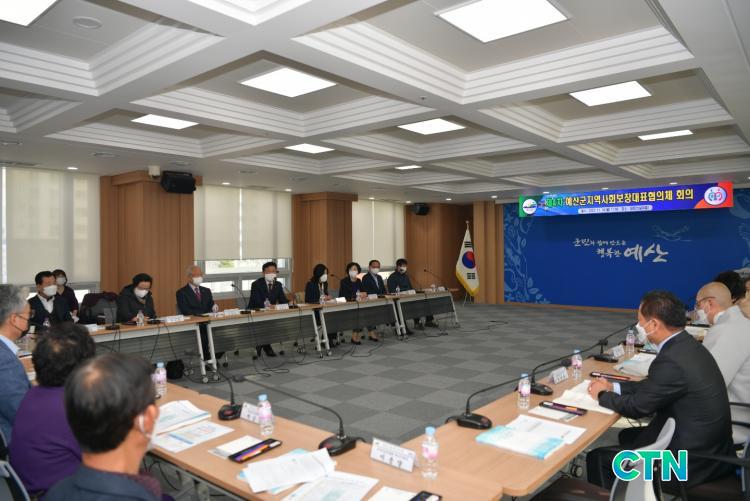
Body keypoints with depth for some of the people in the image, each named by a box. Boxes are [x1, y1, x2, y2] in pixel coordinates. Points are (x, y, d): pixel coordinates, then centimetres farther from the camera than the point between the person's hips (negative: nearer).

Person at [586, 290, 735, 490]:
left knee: (597, 457, 1)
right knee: (627, 436, 26)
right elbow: (652, 386, 13)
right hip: (708, 446, 9)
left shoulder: (672, 361, -29)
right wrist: (613, 387, 10)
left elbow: (636, 407, -17)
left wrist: (601, 395, -1)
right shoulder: (687, 345, 0)